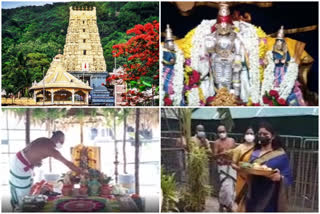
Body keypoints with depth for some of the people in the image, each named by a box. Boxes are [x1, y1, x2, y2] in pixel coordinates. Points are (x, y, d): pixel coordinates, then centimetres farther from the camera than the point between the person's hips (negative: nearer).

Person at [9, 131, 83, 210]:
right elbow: (67, 163, -18)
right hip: (21, 166, -9)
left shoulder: (44, 140, 3)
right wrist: (82, 172, -13)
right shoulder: (52, 150, -20)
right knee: (22, 194, 4)